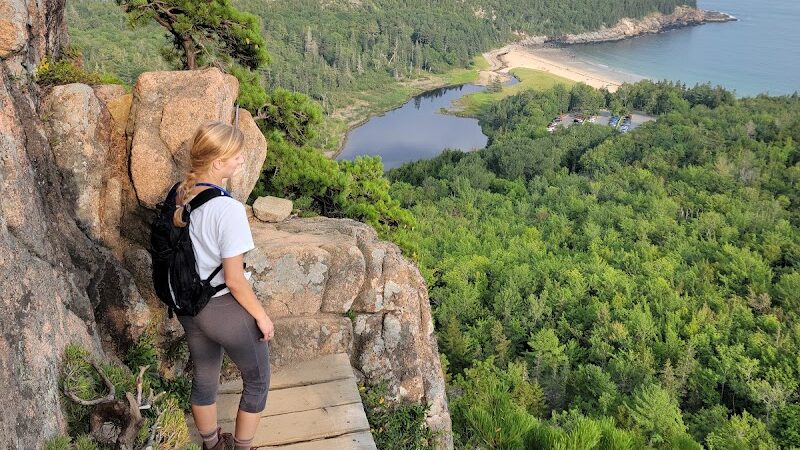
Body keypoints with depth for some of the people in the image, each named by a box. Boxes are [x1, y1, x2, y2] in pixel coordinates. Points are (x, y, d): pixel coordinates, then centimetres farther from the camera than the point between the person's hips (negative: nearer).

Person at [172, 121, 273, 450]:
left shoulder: (179, 197, -5)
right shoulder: (229, 209, -28)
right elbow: (234, 279, -23)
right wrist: (261, 316, -10)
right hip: (225, 310, -7)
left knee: (204, 378, 26)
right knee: (257, 381, 17)